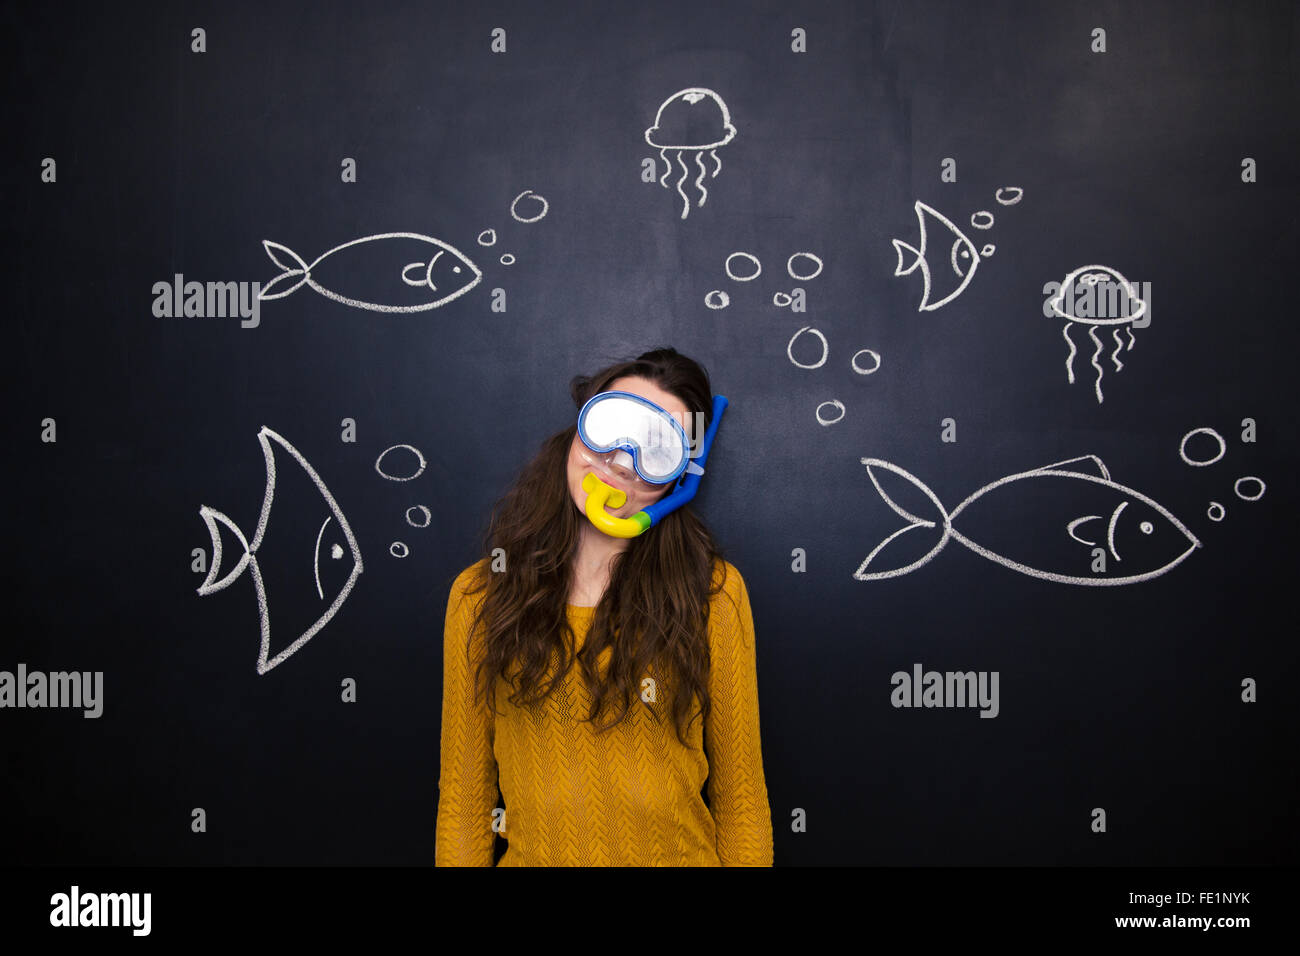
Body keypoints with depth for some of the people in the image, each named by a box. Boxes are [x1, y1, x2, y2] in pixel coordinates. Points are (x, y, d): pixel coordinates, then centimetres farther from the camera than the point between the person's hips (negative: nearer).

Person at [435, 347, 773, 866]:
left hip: (680, 852, 0)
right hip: (532, 854, 1)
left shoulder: (714, 593, -10)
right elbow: (462, 800, -4)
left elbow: (741, 803, -7)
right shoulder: (479, 595, -6)